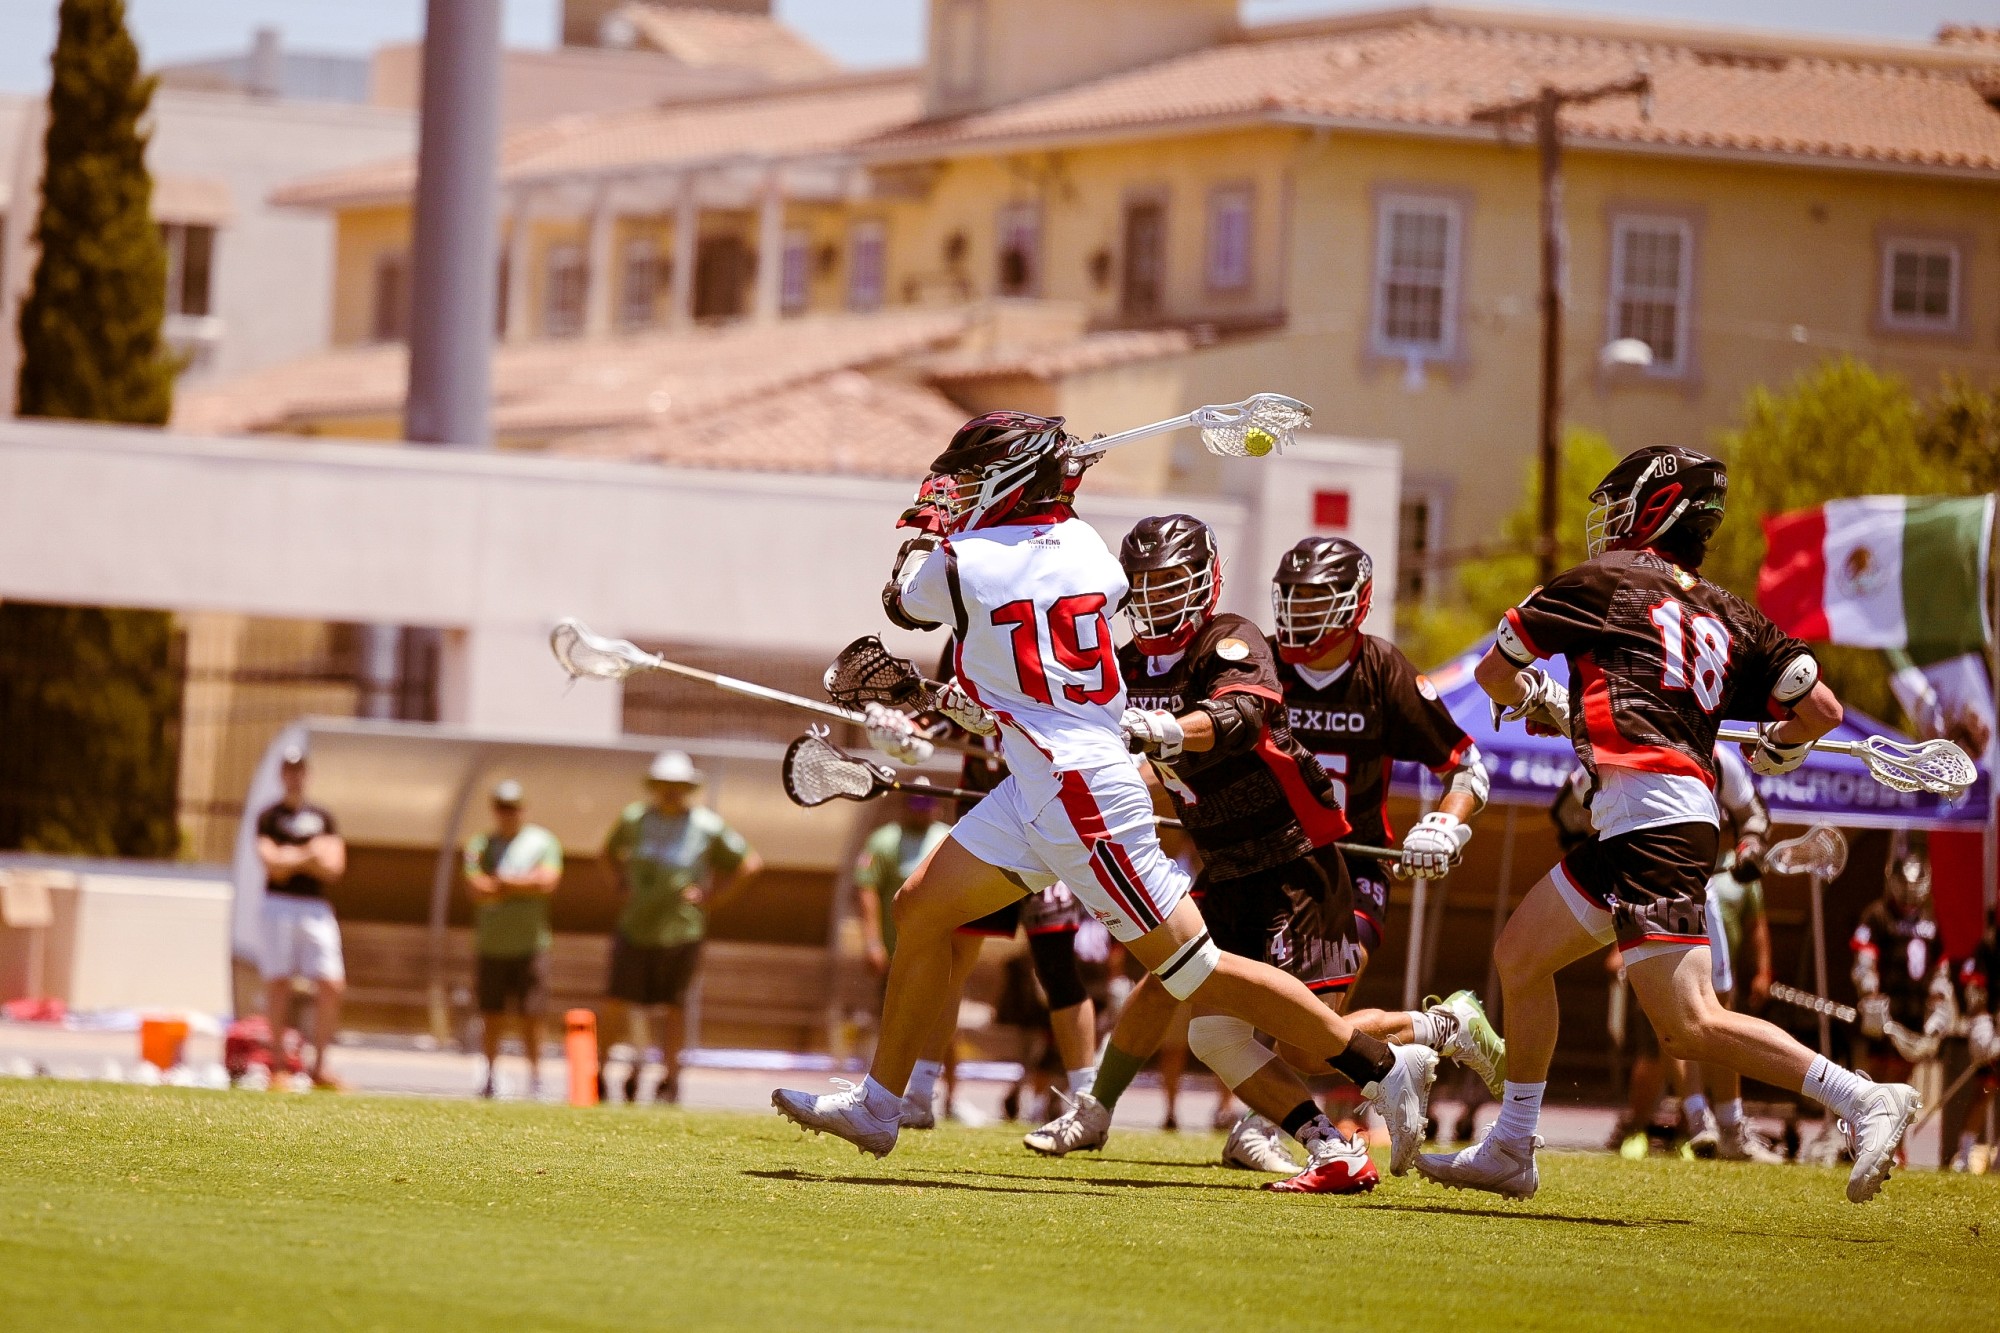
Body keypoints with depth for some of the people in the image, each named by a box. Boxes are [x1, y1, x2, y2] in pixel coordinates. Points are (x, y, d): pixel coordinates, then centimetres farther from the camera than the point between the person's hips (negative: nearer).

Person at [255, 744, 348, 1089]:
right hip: (279, 904, -3)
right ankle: (278, 1065, -1)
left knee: (332, 986, -5)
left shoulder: (323, 817, 15)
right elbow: (271, 863, -10)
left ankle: (319, 1067, 0)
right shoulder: (269, 817, 5)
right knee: (278, 983, -5)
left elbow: (335, 867, 4)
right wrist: (311, 856, -6)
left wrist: (292, 859, -6)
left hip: (316, 907, 3)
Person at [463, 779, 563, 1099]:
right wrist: (524, 885, -7)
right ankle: (490, 1076, 10)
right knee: (491, 1014, 2)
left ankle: (535, 1077, 3)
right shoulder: (480, 845, 8)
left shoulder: (542, 842, 6)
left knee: (531, 1016, -3)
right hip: (490, 945, 1)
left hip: (530, 944, -1)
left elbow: (547, 881, -10)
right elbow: (476, 890, -6)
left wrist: (502, 882, -7)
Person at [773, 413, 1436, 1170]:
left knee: (1199, 973, -4)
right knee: (919, 910, 11)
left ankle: (1383, 1068, 0)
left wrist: (922, 539, 32)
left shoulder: (962, 564, -10)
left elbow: (903, 602, 13)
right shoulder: (1084, 546, 7)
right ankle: (878, 1106, 19)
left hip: (1080, 797, -9)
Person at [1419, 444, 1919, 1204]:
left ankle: (1865, 1101, -20)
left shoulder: (1603, 582, 3)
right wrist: (1778, 747, 33)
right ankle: (1509, 1153, 26)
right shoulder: (1731, 616, 17)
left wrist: (1533, 702, 36)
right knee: (1520, 956, 19)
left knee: (1691, 1025, -14)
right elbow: (1822, 709, 10)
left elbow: (1493, 673, 13)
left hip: (1650, 812, -9)